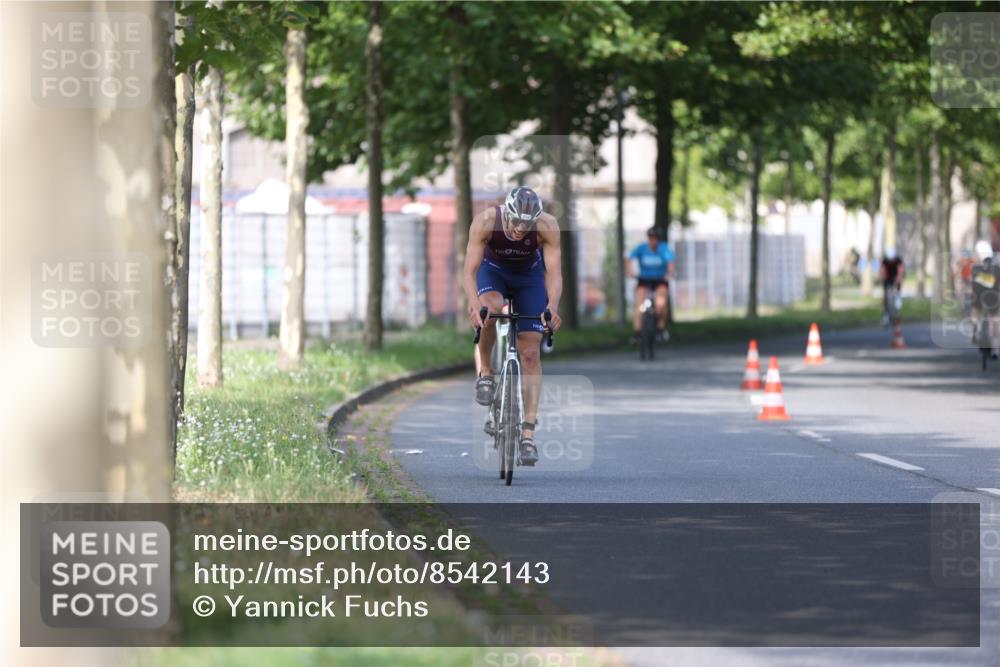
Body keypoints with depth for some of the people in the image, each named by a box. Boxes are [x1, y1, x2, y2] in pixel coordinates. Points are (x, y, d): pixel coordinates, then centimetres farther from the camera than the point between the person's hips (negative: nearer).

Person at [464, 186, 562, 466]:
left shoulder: (547, 226, -33)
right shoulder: (485, 222, -34)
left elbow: (554, 272, -35)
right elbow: (470, 271, -34)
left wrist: (552, 307, -53)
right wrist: (474, 304, -52)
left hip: (529, 277, 1)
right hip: (493, 271, -1)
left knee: (530, 353, -9)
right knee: (491, 308, -37)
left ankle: (528, 434, -9)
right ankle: (486, 373, -13)